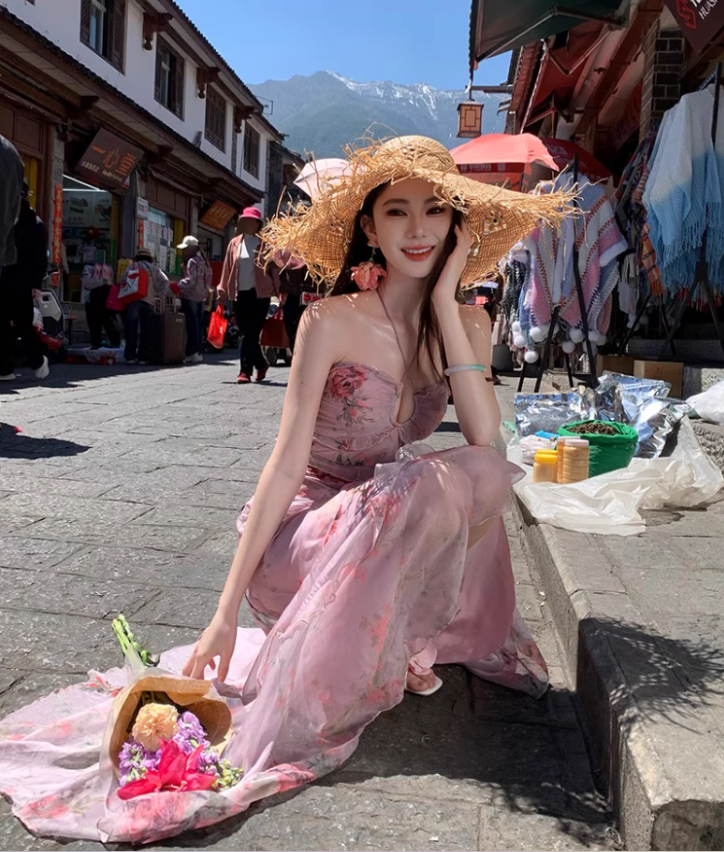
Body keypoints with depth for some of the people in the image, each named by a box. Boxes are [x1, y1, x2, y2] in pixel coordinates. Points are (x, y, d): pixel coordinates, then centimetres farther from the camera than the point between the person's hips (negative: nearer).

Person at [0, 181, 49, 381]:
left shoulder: (34, 224, -1)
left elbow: (40, 257, -5)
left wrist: (37, 284, -12)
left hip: (22, 285, -5)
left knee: (24, 325, 3)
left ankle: (38, 361, 24)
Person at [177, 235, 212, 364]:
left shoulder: (192, 262, -12)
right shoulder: (203, 261, 17)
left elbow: (190, 281, -21)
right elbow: (207, 280, 18)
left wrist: (177, 286, -18)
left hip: (190, 298, -9)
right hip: (201, 297, 9)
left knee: (191, 325, -8)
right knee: (198, 325, 10)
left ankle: (192, 353, -8)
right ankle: (197, 352, 14)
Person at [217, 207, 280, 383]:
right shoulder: (235, 243, 11)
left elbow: (274, 266, -1)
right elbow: (228, 268, 12)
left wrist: (277, 289, -7)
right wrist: (223, 290, 9)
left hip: (259, 294, -4)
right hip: (240, 294, 4)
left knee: (251, 333, -6)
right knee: (246, 333, 6)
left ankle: (245, 371, -4)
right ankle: (261, 364, 23)